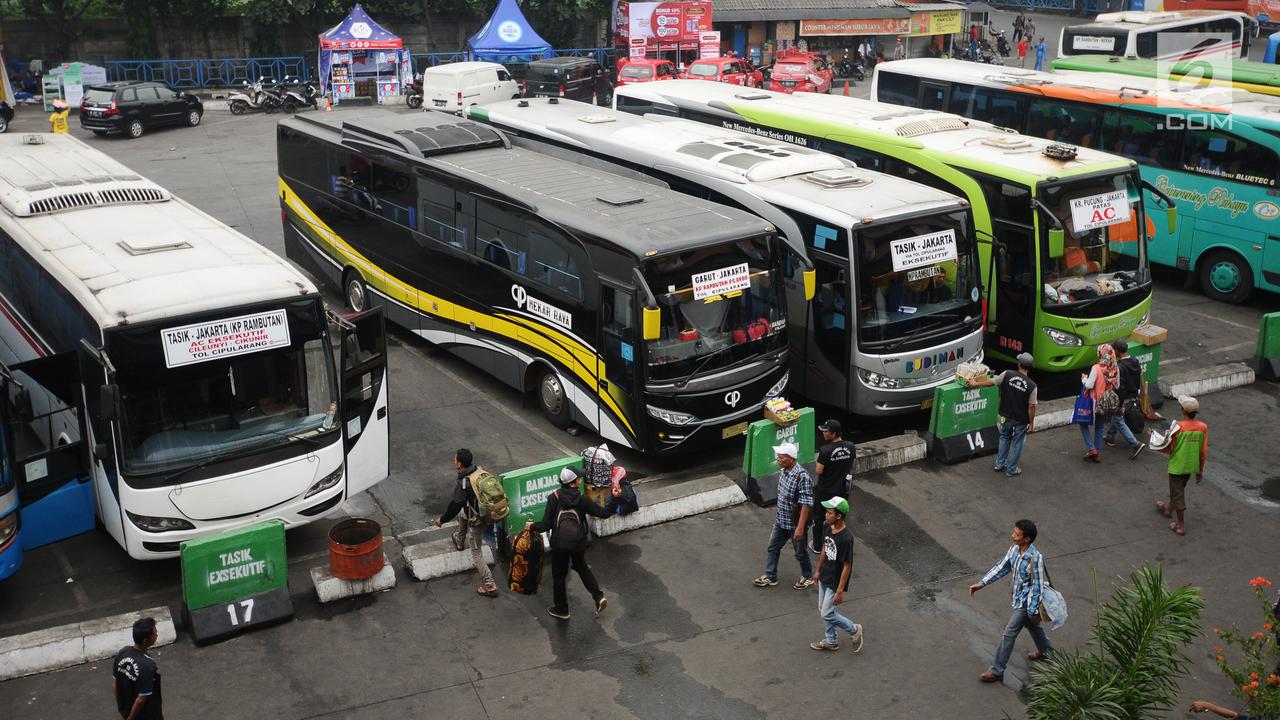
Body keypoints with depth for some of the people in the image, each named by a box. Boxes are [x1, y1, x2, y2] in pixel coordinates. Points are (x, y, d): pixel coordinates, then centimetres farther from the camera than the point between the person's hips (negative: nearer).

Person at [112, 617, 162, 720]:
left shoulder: (122, 653, -14)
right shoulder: (147, 665, -35)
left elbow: (114, 684, -1)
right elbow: (141, 699, -27)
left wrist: (121, 705, 14)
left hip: (125, 709, 6)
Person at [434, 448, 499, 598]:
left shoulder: (463, 484, -30)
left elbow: (454, 505, -21)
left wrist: (442, 520, -3)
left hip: (476, 520, -8)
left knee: (476, 555, 8)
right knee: (462, 512, 37)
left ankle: (489, 586, 13)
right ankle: (460, 541, 60)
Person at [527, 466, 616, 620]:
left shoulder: (554, 498, -18)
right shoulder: (581, 499, -15)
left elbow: (546, 525, -18)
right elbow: (604, 513, -12)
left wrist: (532, 526, 1)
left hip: (559, 545, -2)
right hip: (579, 543, 2)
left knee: (558, 576, 17)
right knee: (582, 568, 29)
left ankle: (561, 610, 30)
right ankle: (598, 597, 19)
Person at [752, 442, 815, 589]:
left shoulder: (802, 477, -29)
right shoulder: (783, 472, -3)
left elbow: (806, 505, -28)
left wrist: (800, 527, -28)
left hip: (795, 524, -8)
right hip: (781, 521, 8)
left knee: (800, 552, 13)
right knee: (772, 547, 17)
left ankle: (807, 577, 36)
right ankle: (770, 577, 32)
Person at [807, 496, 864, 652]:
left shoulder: (846, 538, -31)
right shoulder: (828, 527, -8)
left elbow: (847, 566, -24)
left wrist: (840, 591, -19)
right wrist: (818, 570, 19)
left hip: (835, 582, -8)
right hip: (824, 578, 8)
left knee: (827, 614, 2)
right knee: (822, 610, 19)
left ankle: (854, 630, 24)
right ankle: (831, 641, 37)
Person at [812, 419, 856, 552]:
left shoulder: (825, 451, -27)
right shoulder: (850, 447, -11)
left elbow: (818, 471, -21)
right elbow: (852, 465, 3)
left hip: (824, 491, -5)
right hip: (842, 490, 5)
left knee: (819, 518, 16)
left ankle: (817, 545, 28)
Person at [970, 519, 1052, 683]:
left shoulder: (1035, 558, -32)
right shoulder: (1015, 549, -9)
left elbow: (1037, 586, -24)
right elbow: (1001, 567, 3)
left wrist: (1033, 610, -19)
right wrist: (981, 583, 0)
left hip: (1026, 602, -8)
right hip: (1019, 598, 8)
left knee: (1009, 634, -1)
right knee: (1032, 626, 29)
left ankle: (997, 671, 9)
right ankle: (1046, 651, 53)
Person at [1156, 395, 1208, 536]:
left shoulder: (1178, 427, -23)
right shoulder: (1203, 427, -9)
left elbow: (1168, 448, -15)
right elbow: (1204, 452, -2)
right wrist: (1200, 470, 9)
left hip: (1177, 465, -6)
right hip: (1192, 466, 6)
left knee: (1178, 494, 6)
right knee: (1179, 489, 27)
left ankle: (1181, 525, 10)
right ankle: (1168, 509, 49)